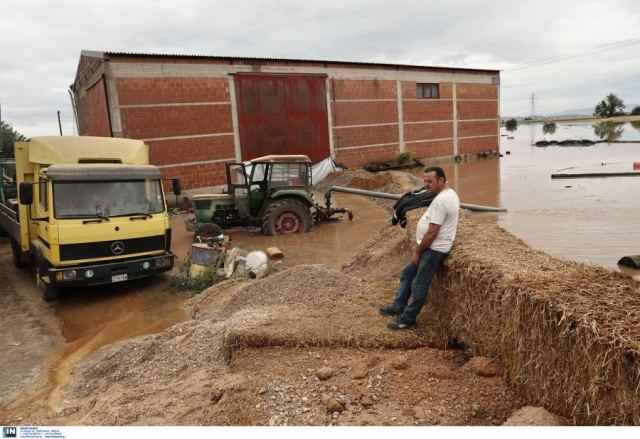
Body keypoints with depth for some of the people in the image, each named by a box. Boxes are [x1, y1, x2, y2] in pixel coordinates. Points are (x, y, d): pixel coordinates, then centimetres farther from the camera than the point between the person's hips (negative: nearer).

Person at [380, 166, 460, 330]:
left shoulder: (440, 200, -24)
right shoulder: (450, 193, 9)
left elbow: (432, 233, -25)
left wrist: (417, 252, -12)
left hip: (434, 250, -11)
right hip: (432, 247, 11)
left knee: (419, 286, 1)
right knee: (407, 273, 21)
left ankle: (407, 320, 15)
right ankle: (398, 307, 31)